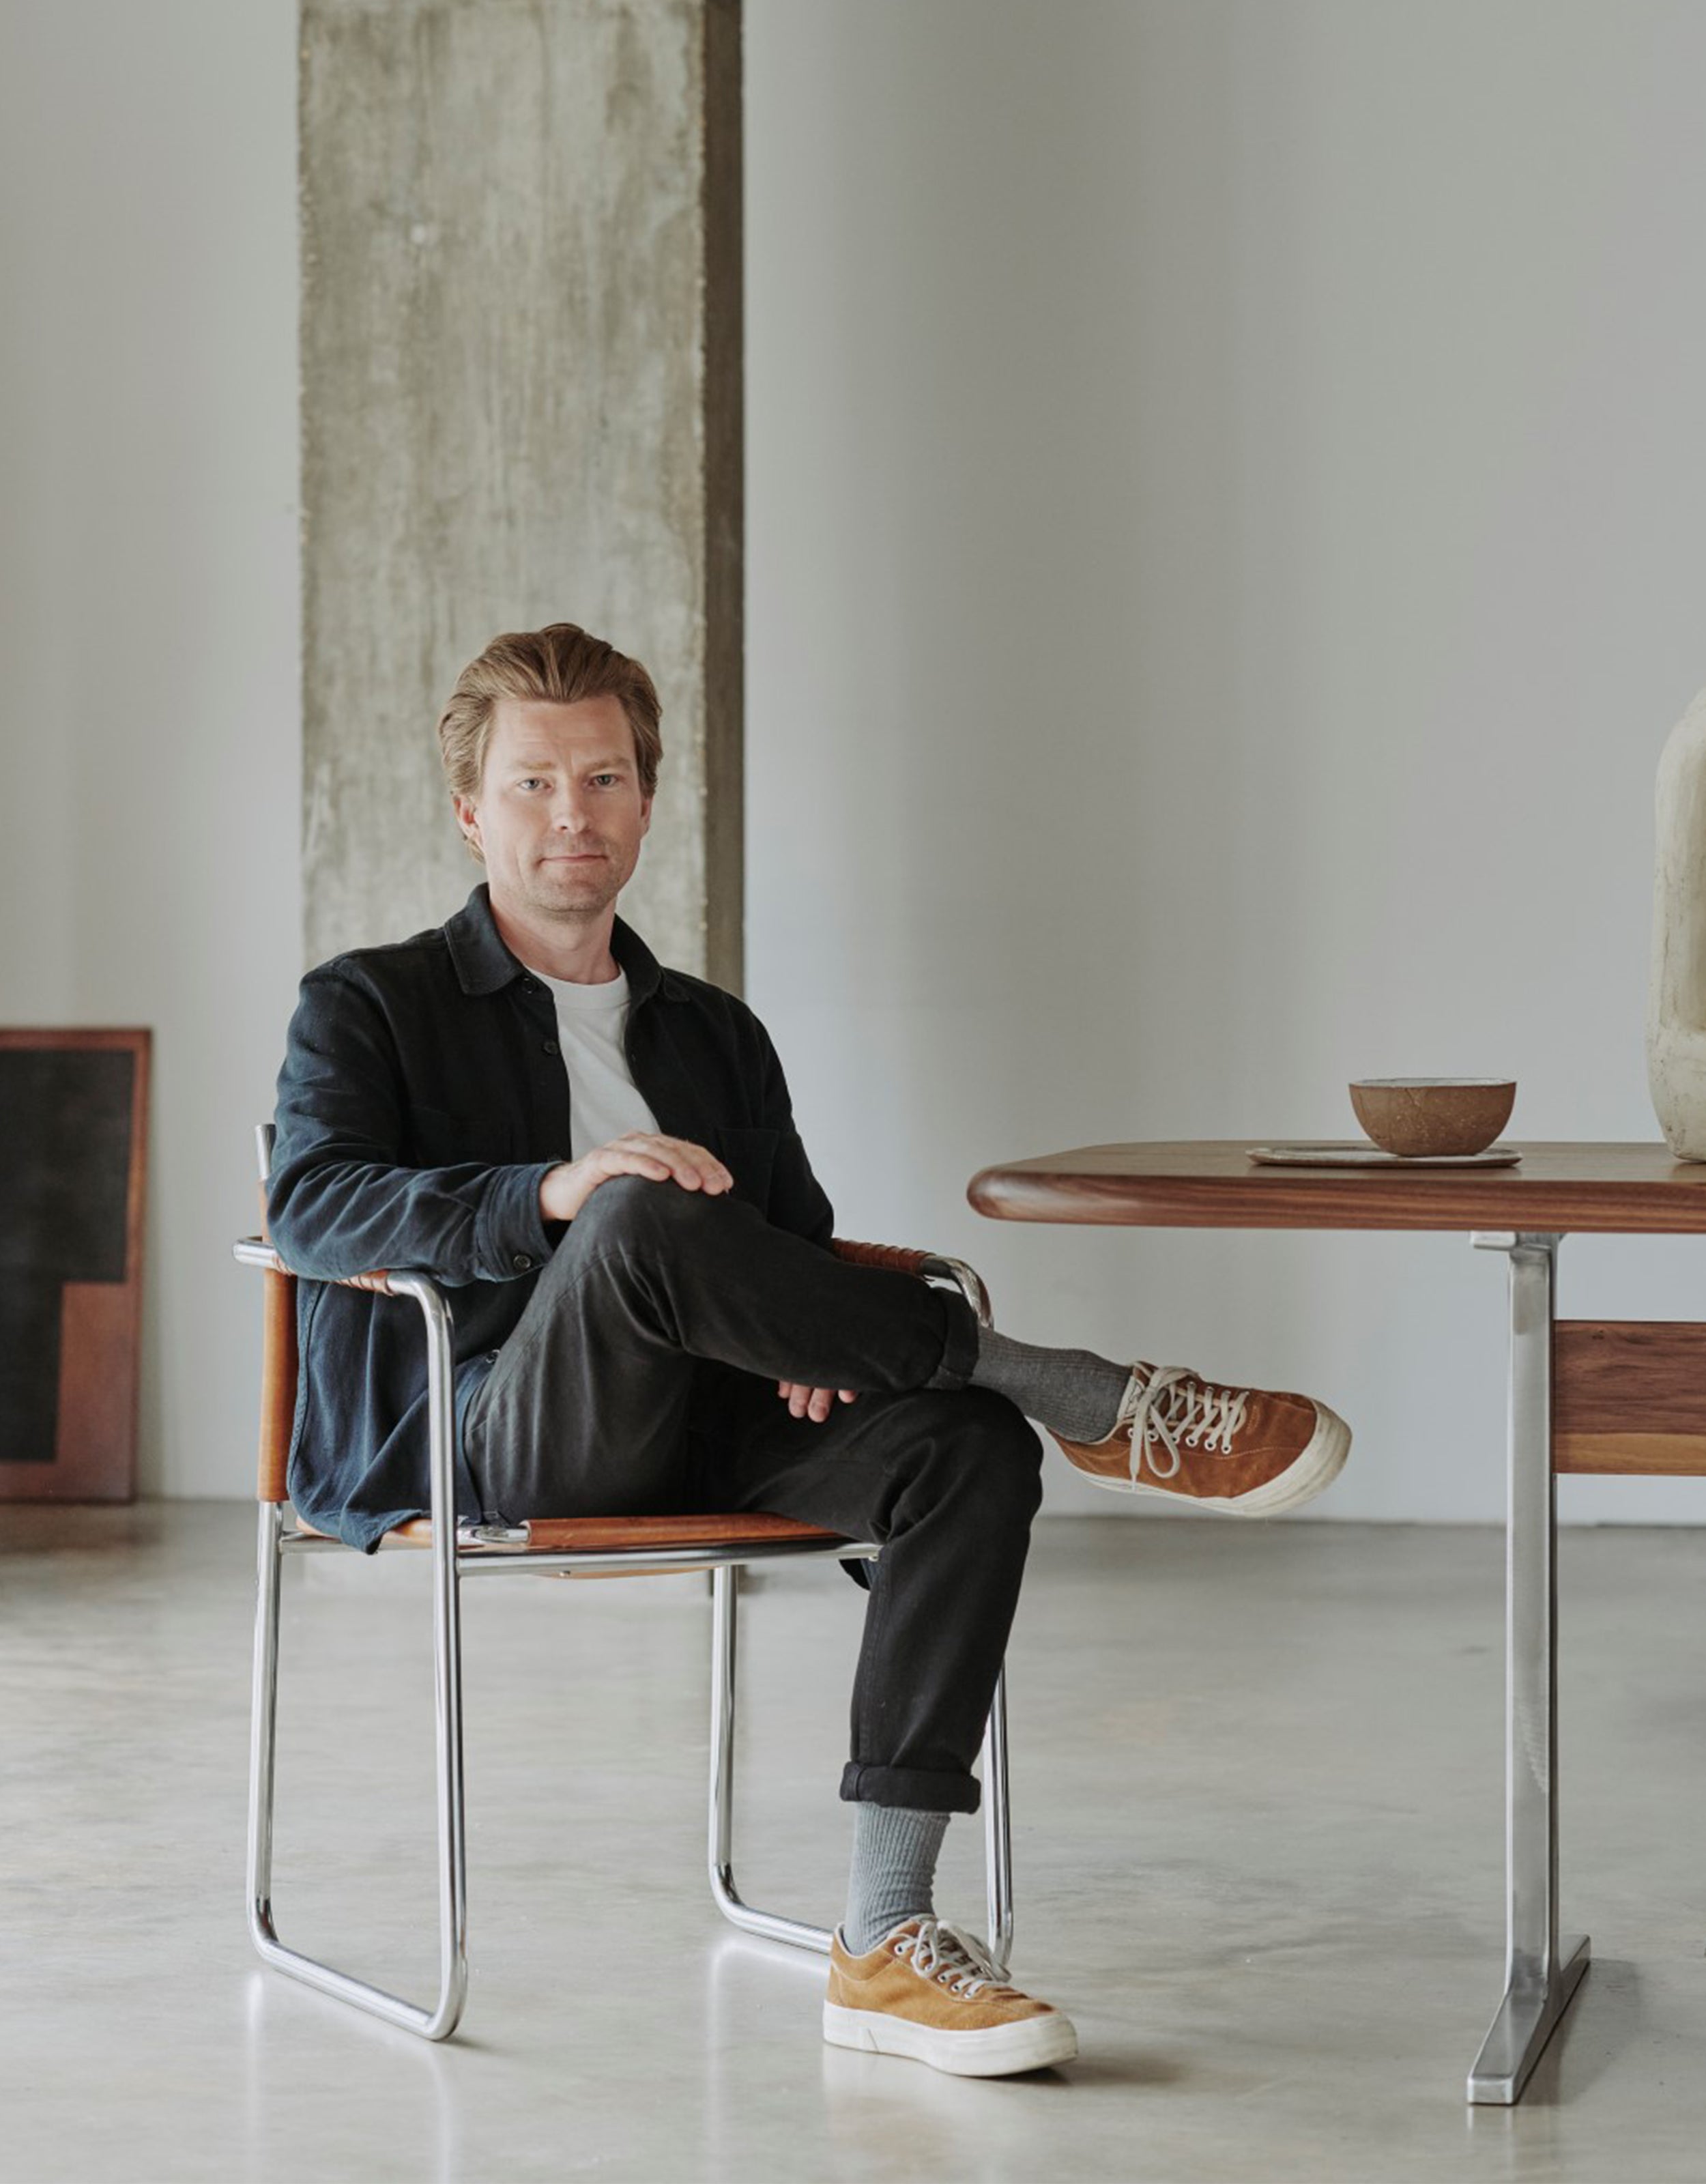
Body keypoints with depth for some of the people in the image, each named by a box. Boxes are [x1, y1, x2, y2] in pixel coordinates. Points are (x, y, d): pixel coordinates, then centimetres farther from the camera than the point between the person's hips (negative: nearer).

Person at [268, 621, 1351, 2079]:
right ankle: (1095, 1403, -27)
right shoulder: (368, 1006, 12)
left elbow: (801, 1244, 23)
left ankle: (888, 1941, -33)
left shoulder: (716, 1034, 28)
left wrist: (803, 1344, -4)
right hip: (492, 1432, -5)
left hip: (711, 1430, 5)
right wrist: (554, 1195, -25)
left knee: (970, 1451, -26)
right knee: (646, 1223, -36)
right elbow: (313, 1205, -7)